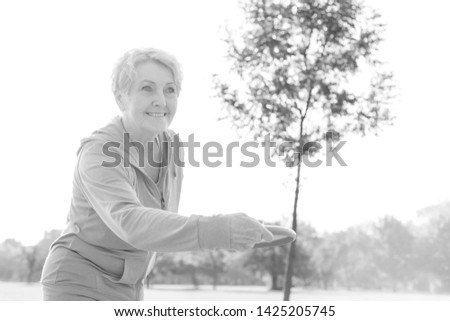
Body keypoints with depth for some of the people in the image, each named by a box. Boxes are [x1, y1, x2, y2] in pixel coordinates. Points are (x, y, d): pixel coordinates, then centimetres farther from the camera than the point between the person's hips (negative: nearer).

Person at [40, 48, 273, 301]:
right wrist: (218, 230, -57)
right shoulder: (98, 154, -26)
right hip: (77, 288, -8)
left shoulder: (170, 144, -1)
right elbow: (133, 223, -45)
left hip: (125, 290, 8)